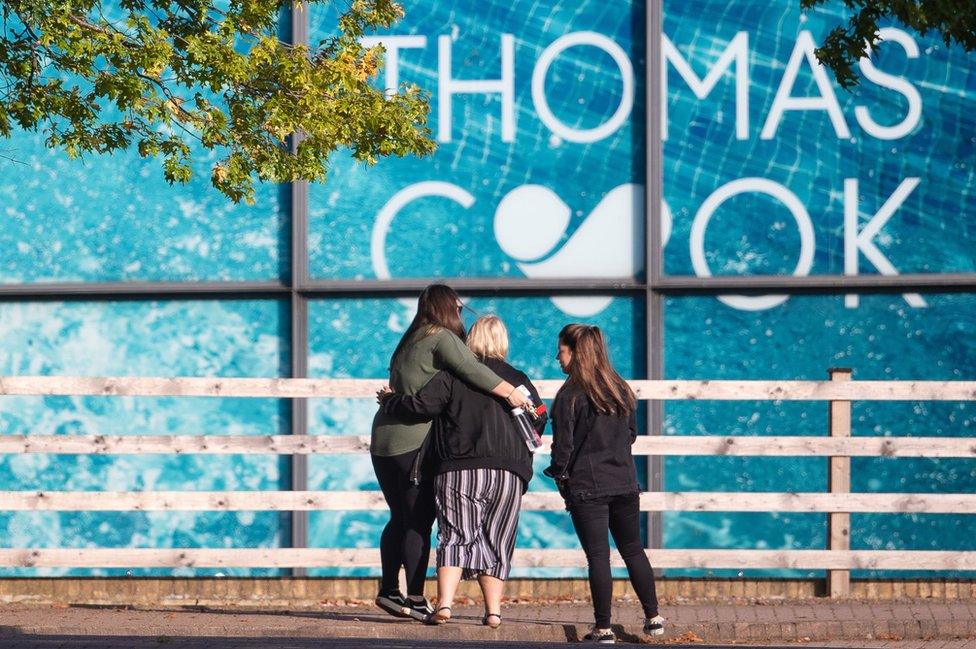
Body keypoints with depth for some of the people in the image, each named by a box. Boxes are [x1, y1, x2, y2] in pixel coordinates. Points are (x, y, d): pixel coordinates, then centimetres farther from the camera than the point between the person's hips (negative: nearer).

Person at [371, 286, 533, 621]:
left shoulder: (409, 344, 20)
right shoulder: (442, 338, -6)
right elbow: (469, 369, -22)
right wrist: (509, 392, -21)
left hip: (383, 441, 8)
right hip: (415, 441, -8)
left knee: (400, 518, 17)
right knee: (419, 522, -5)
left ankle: (389, 591, 20)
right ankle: (415, 598, -6)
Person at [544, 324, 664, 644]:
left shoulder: (570, 396, -12)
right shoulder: (621, 389, 6)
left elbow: (563, 445, -11)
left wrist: (559, 474, 5)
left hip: (587, 487, -5)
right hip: (625, 483, 5)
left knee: (597, 555, -1)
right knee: (633, 550, 16)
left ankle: (603, 628, 1)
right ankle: (653, 618, 17)